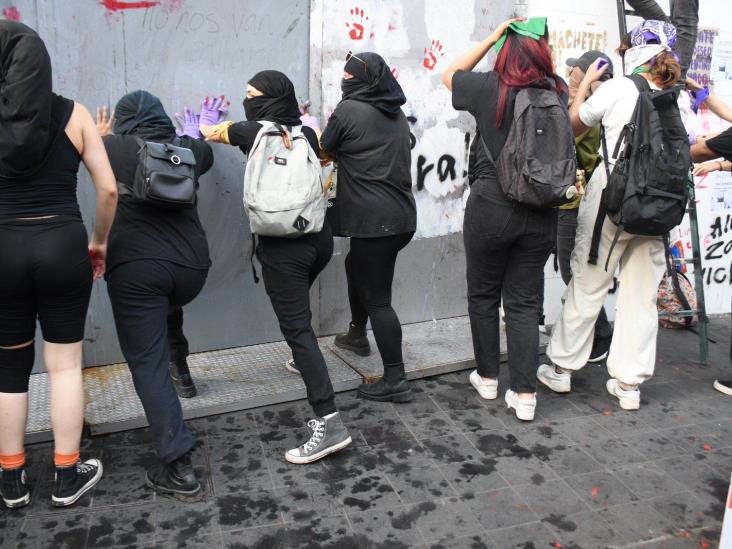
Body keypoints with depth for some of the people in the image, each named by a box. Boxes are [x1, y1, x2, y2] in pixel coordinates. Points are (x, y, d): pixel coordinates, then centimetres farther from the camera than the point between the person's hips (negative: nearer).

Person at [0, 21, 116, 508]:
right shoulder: (74, 114, 2)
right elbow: (109, 189, 0)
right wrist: (100, 242, 13)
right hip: (63, 245, 0)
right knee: (65, 362, 11)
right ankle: (68, 477, 21)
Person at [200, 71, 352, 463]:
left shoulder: (252, 131, -3)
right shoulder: (306, 133, 7)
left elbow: (215, 133, 19)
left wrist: (208, 128, 42)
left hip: (281, 246, -6)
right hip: (319, 238, 6)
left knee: (296, 325, -8)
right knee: (296, 303, 32)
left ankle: (329, 422, -15)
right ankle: (306, 362, 53)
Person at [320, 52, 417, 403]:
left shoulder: (349, 110, -8)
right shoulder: (396, 113, 12)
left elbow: (325, 150, 3)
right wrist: (346, 152, 16)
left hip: (374, 219, -8)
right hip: (402, 215, 9)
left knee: (378, 298, -4)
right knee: (356, 266, 29)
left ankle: (395, 380, 0)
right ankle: (357, 335, 45)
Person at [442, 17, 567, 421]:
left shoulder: (491, 88, -6)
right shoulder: (557, 93, 4)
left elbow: (449, 74, 14)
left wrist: (492, 38, 13)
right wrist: (537, 41, 23)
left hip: (491, 204, -3)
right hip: (541, 212, 3)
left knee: (483, 294, 14)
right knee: (524, 301, 9)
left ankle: (487, 377, 28)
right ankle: (525, 395, 9)